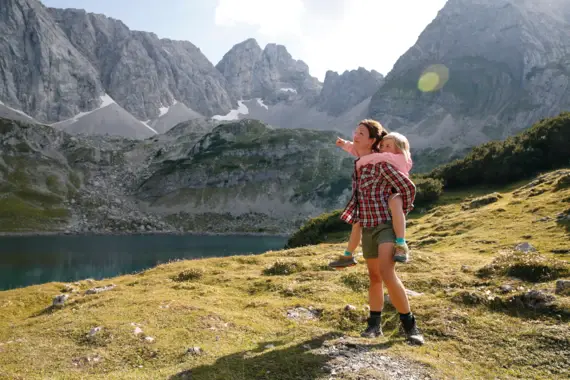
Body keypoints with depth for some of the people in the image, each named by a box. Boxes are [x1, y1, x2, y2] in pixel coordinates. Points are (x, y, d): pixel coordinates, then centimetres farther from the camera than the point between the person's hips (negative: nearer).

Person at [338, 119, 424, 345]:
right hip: (368, 227, 8)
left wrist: (402, 214, -1)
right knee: (374, 277, 13)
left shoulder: (381, 164, -15)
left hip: (386, 225, -7)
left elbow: (408, 187, -12)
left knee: (387, 275, -23)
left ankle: (409, 325, -8)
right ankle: (374, 325, 23)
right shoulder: (358, 164, 8)